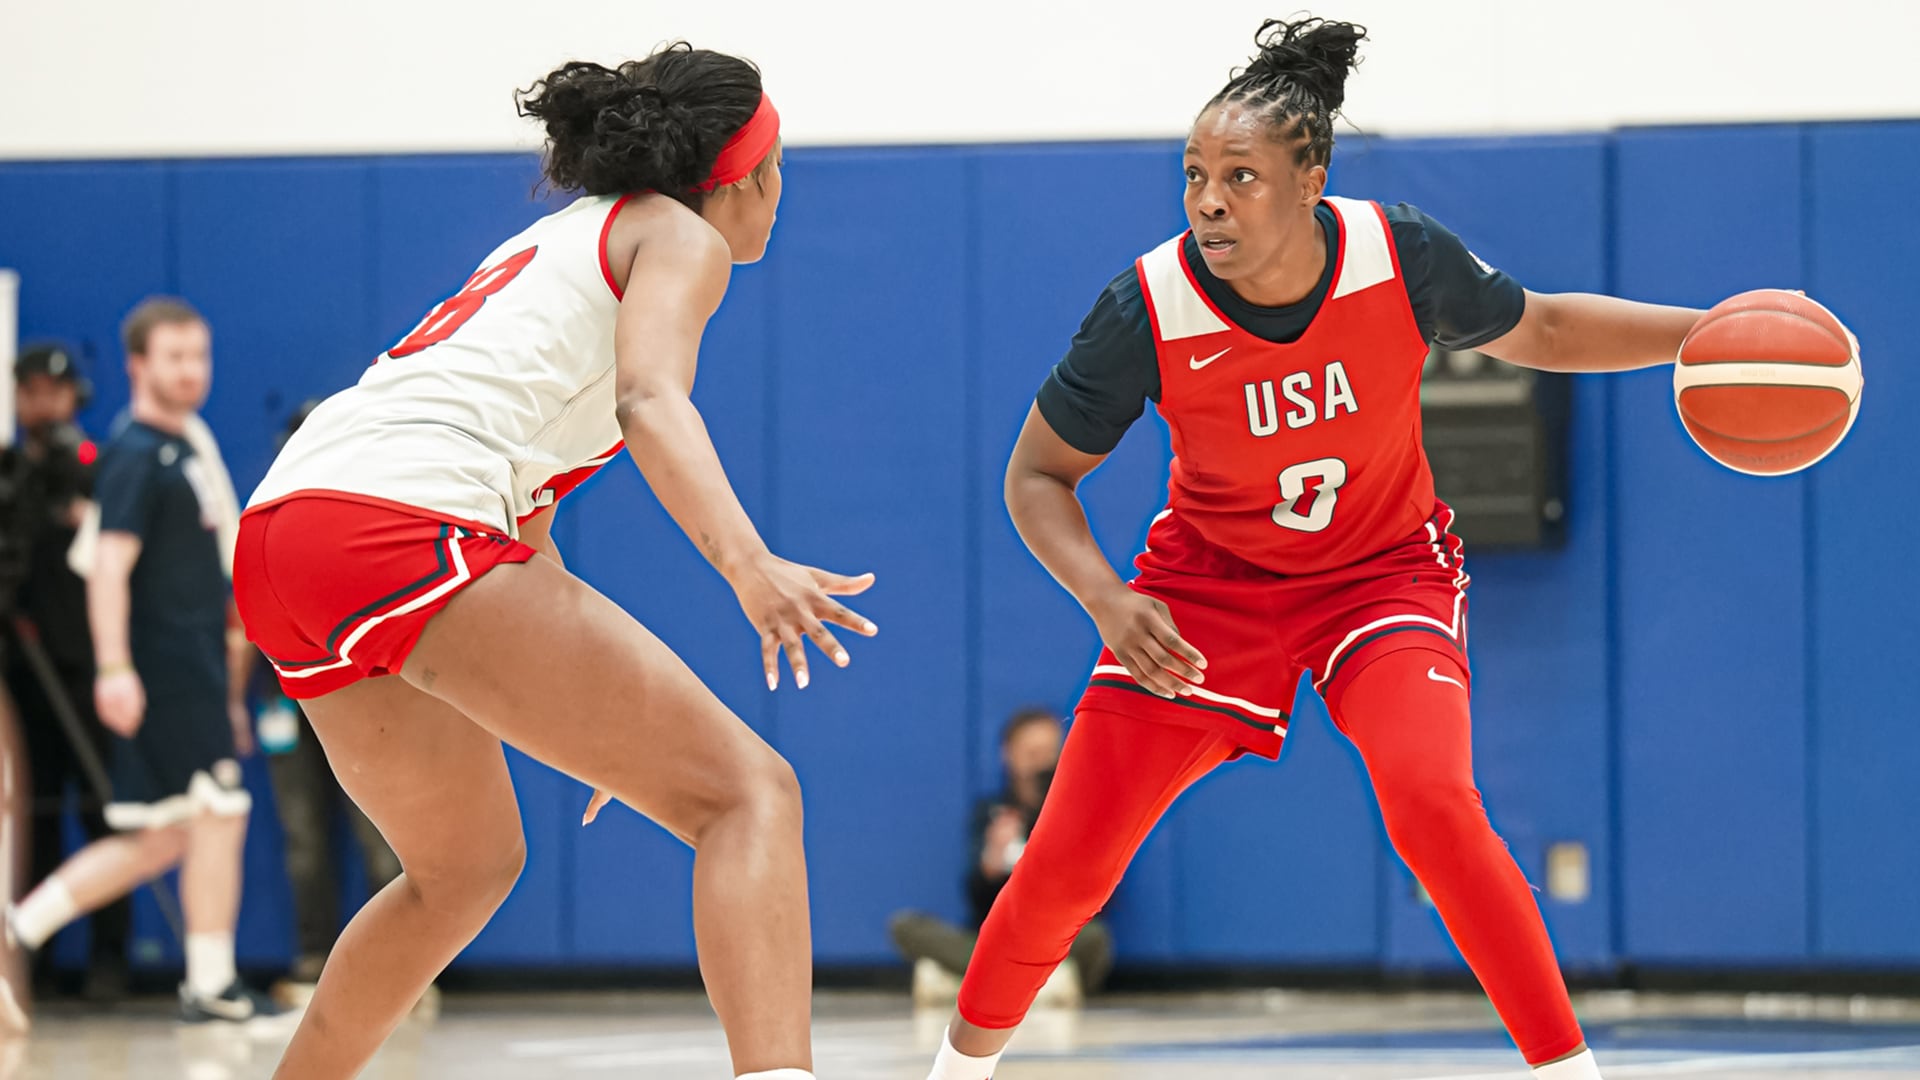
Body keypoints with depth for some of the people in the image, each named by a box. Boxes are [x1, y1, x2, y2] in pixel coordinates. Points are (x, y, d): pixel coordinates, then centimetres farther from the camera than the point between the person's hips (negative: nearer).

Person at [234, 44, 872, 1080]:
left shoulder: (555, 242, 34)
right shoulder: (681, 235, 9)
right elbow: (649, 399, -13)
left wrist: (587, 706, 47)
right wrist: (748, 564, -28)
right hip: (396, 523, -9)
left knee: (466, 863, 30)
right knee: (748, 793, -11)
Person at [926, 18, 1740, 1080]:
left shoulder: (1402, 257, -22)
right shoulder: (1148, 311, -24)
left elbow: (1537, 329, 0)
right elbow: (1037, 476, -11)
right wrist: (1106, 601, -27)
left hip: (1383, 570, 0)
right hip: (1209, 580, 1)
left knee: (1431, 803, -28)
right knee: (1067, 862, -2)